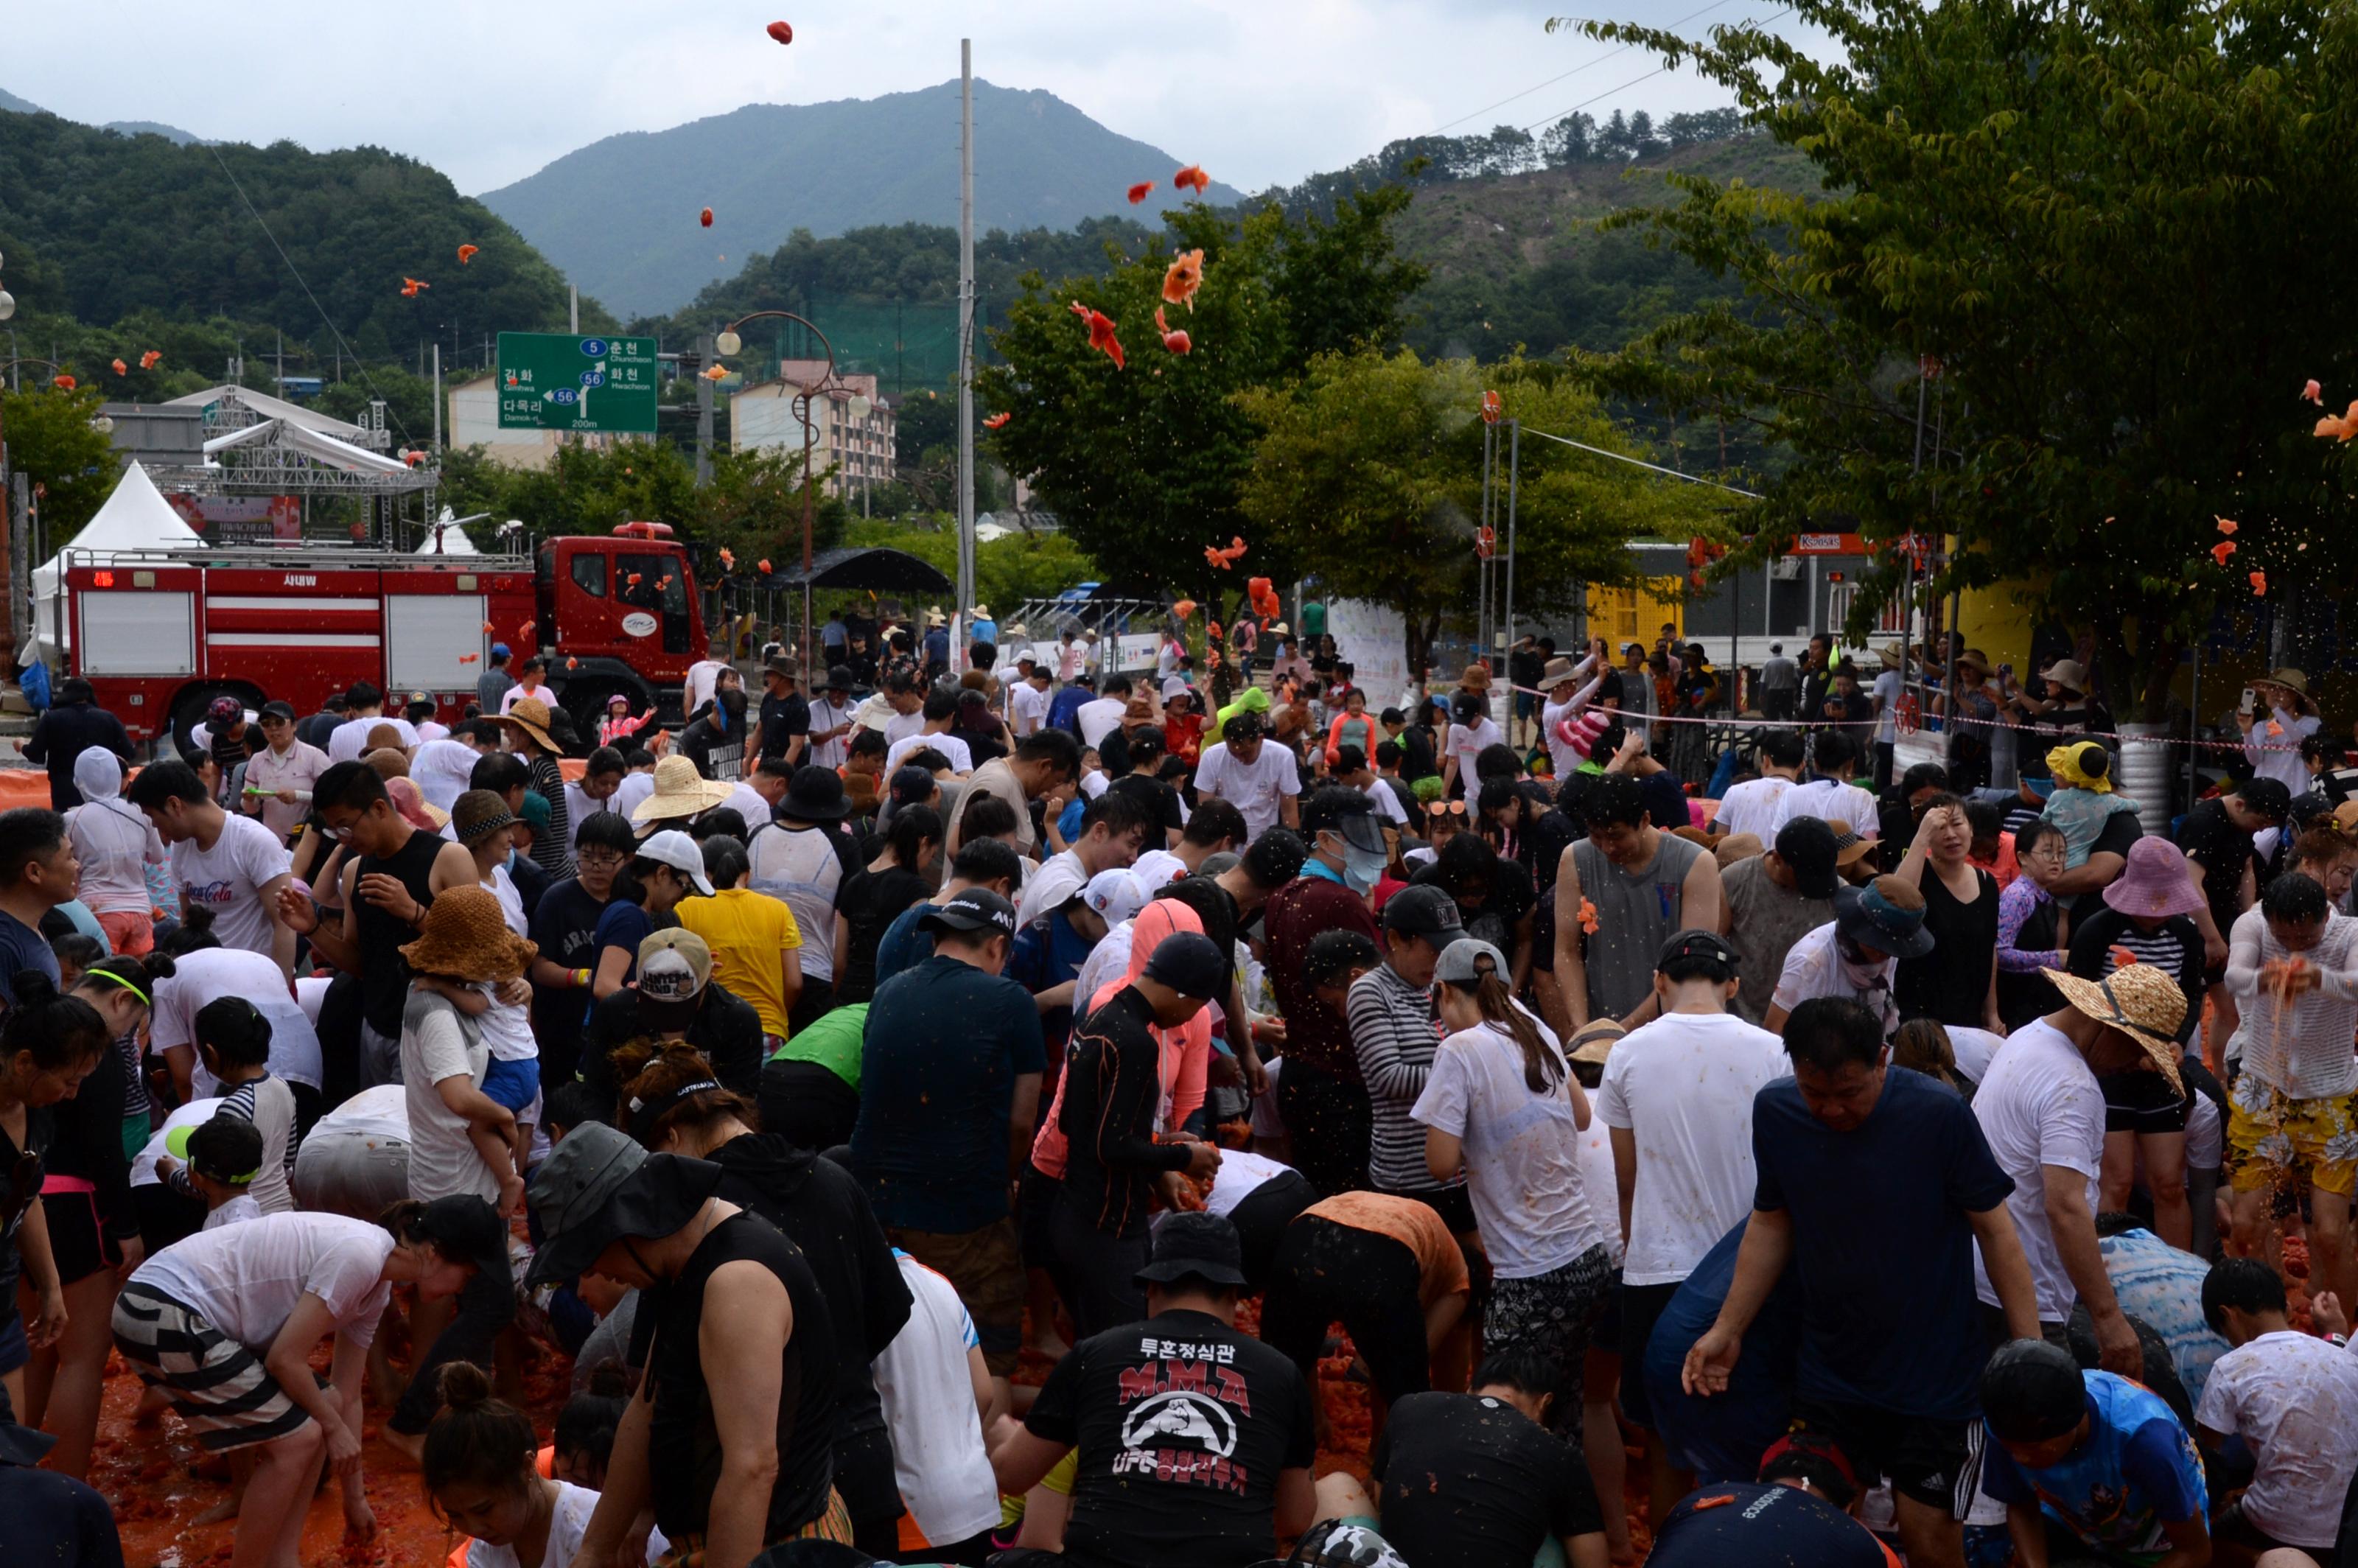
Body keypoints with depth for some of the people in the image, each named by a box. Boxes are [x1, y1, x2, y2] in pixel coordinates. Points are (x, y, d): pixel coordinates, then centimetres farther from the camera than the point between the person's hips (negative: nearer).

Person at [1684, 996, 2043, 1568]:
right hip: (1828, 1371, 4)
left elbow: (1994, 1229, -10)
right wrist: (1728, 1329, 4)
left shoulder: (1938, 1114, -18)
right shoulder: (1775, 1112, -6)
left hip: (1932, 1374, -3)